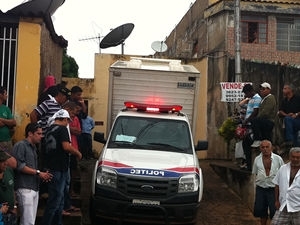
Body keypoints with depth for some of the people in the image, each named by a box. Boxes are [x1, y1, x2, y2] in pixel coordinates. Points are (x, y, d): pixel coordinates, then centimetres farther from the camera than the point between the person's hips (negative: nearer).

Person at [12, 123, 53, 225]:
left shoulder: (33, 147, 20)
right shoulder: (20, 145, -5)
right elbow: (19, 166, -15)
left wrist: (43, 175, 4)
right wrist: (38, 173, -13)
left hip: (35, 188, 8)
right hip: (25, 188, -8)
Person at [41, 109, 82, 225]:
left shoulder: (49, 129, 16)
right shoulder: (62, 129, -11)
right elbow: (66, 146, -22)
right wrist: (77, 153, -6)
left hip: (51, 166, 9)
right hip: (60, 168, -9)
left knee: (58, 198, 17)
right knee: (56, 198, -5)